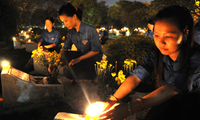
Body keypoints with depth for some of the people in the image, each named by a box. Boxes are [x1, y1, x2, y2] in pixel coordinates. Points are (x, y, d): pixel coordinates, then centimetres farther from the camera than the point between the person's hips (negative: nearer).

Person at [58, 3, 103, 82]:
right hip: (81, 55, 6)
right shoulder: (71, 31, 1)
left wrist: (79, 59, -26)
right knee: (63, 55, -24)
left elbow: (96, 51, -17)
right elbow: (65, 48, 5)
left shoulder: (90, 30, -20)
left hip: (94, 58, -6)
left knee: (69, 73, -26)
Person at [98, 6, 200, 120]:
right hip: (170, 101, 3)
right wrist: (111, 101, -35)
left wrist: (129, 108, -53)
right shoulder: (156, 54, -10)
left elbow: (170, 89, -41)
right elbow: (135, 77, -19)